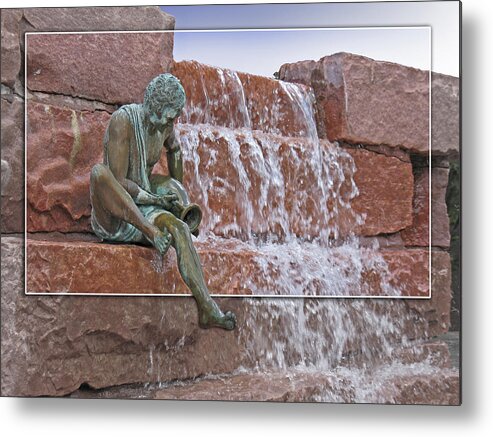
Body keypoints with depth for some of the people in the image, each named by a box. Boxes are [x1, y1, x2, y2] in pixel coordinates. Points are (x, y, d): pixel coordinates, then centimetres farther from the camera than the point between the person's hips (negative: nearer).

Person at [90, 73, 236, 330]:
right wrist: (153, 199, -13)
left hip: (139, 213, 5)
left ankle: (208, 309, -36)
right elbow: (118, 182, -23)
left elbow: (173, 148, 29)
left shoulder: (164, 123, 3)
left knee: (179, 228, -27)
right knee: (99, 171, -37)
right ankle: (152, 232, -37)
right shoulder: (123, 120, -18)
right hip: (109, 216, -5)